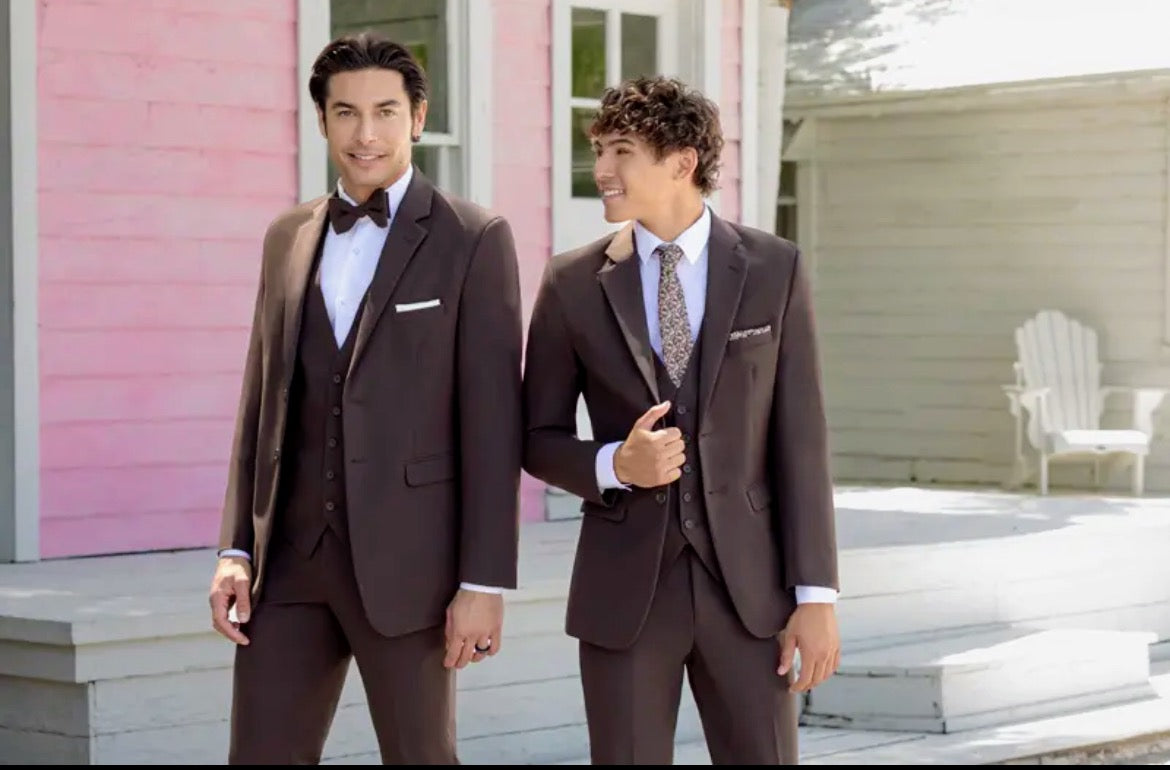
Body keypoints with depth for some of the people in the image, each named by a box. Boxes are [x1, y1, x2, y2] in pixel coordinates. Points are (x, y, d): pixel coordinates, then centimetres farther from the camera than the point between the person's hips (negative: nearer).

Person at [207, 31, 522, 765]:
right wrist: (237, 548, 6)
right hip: (293, 553, 5)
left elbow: (493, 423, -9)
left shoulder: (474, 240, -5)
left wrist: (485, 582, -12)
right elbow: (265, 400, 14)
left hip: (407, 555, -4)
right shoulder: (291, 236, 11)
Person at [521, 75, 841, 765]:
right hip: (625, 585, 0)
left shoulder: (775, 269, 0)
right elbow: (539, 441, 7)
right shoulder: (573, 284, 1)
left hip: (746, 579, 0)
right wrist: (615, 464, -15)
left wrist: (817, 595, -6)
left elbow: (801, 440, -2)